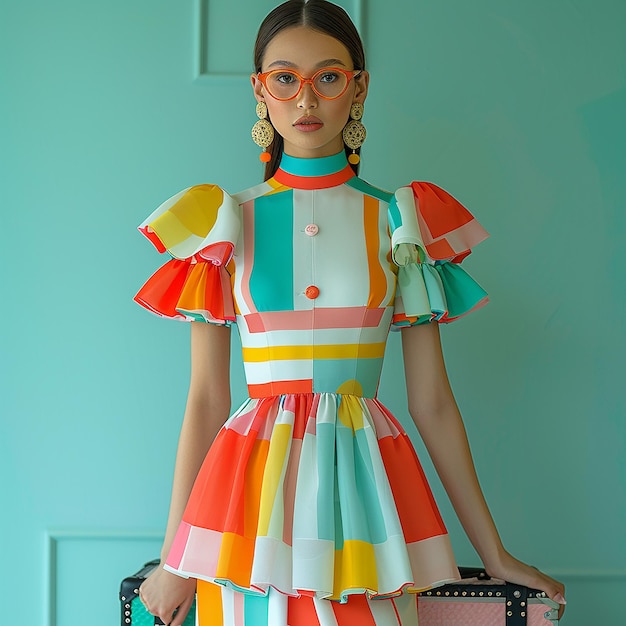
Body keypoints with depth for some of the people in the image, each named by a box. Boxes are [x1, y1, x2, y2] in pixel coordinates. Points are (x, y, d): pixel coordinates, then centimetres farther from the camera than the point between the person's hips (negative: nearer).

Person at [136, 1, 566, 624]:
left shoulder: (401, 222, 5)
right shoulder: (228, 224, 4)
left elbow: (431, 402, 6)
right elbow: (206, 398, 3)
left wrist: (494, 555, 6)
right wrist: (174, 561, -1)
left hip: (364, 477, 1)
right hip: (257, 479, 0)